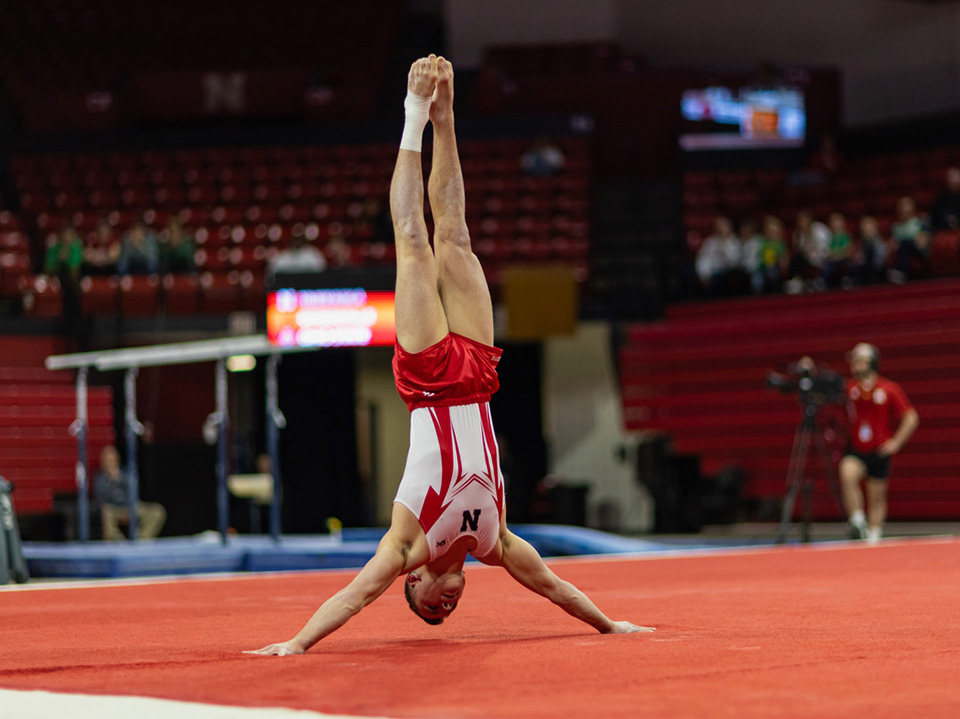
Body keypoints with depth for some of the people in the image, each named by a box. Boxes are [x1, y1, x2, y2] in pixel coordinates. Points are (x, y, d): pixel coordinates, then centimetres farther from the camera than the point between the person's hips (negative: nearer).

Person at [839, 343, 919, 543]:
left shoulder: (889, 390, -5)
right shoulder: (848, 389, -1)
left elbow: (911, 418, 1)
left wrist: (895, 442, -6)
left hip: (879, 451, 0)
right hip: (855, 451, 0)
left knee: (877, 497, 6)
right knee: (847, 475, -28)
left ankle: (874, 536, 18)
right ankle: (858, 523, -22)